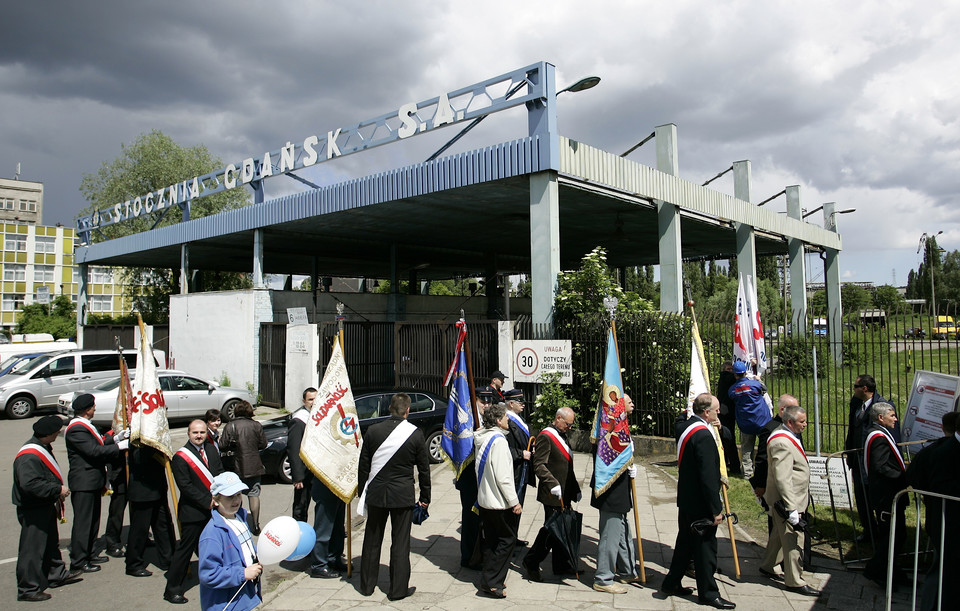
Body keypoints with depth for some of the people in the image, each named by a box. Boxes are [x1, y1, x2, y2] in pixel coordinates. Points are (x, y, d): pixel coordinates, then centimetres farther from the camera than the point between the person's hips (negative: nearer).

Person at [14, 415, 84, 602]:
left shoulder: (42, 448, 6)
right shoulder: (29, 457, -26)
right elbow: (30, 483, -33)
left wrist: (58, 492, 13)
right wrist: (57, 490, -26)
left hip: (45, 506, 10)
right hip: (32, 511, -10)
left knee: (51, 542, 21)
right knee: (32, 548, 0)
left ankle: (57, 575, 35)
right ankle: (28, 588, 10)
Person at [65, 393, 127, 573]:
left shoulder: (85, 425, 15)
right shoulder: (76, 429, -19)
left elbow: (98, 444, 15)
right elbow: (94, 450, -24)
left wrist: (116, 438, 6)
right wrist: (119, 446, -17)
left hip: (93, 481, 11)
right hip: (83, 483, -11)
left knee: (93, 520, 17)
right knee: (82, 521, -3)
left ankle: (88, 554, 28)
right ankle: (78, 561, 5)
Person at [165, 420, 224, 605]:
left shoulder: (211, 449, 5)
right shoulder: (180, 457, -14)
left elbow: (219, 473, 8)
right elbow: (186, 486, -17)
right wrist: (207, 501, -18)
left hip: (213, 508, 6)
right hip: (193, 512, -6)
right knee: (185, 550, 1)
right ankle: (172, 589, 12)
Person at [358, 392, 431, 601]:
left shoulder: (373, 431, -4)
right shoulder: (415, 434, -9)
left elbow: (363, 466, 3)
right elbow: (424, 469, -2)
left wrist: (362, 492, 15)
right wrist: (425, 497, 9)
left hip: (376, 493, 2)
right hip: (403, 495, -2)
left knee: (372, 541, 15)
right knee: (400, 543, 7)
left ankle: (367, 585, 27)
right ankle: (398, 589, 14)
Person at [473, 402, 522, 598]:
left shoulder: (481, 438, 7)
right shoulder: (498, 440, -20)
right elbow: (502, 476, -22)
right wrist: (514, 501, -17)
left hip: (484, 499, 9)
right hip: (499, 501, -9)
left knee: (490, 540, 16)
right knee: (508, 539, 1)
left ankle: (488, 580, 22)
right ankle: (490, 583, 1)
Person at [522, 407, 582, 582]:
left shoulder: (562, 436, 18)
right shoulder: (545, 436, -13)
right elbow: (539, 465, -20)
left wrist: (575, 488, 20)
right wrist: (553, 484, -28)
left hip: (564, 494, 9)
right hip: (552, 495, -9)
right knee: (552, 529, -4)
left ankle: (563, 566, 23)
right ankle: (531, 562, 9)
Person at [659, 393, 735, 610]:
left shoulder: (683, 428, 5)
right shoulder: (703, 436, -23)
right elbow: (708, 476, -24)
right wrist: (716, 509, -19)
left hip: (685, 500, 9)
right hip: (700, 503, -9)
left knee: (685, 542, 19)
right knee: (705, 546, 4)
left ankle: (671, 583, 29)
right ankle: (708, 593, 16)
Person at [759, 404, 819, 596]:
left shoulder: (790, 436, 8)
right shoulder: (782, 443, -26)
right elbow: (783, 479, -29)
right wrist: (791, 508, -29)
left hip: (794, 498, 11)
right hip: (786, 499, -11)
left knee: (780, 533, 22)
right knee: (793, 538, -2)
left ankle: (767, 566, 36)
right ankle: (795, 582, 9)